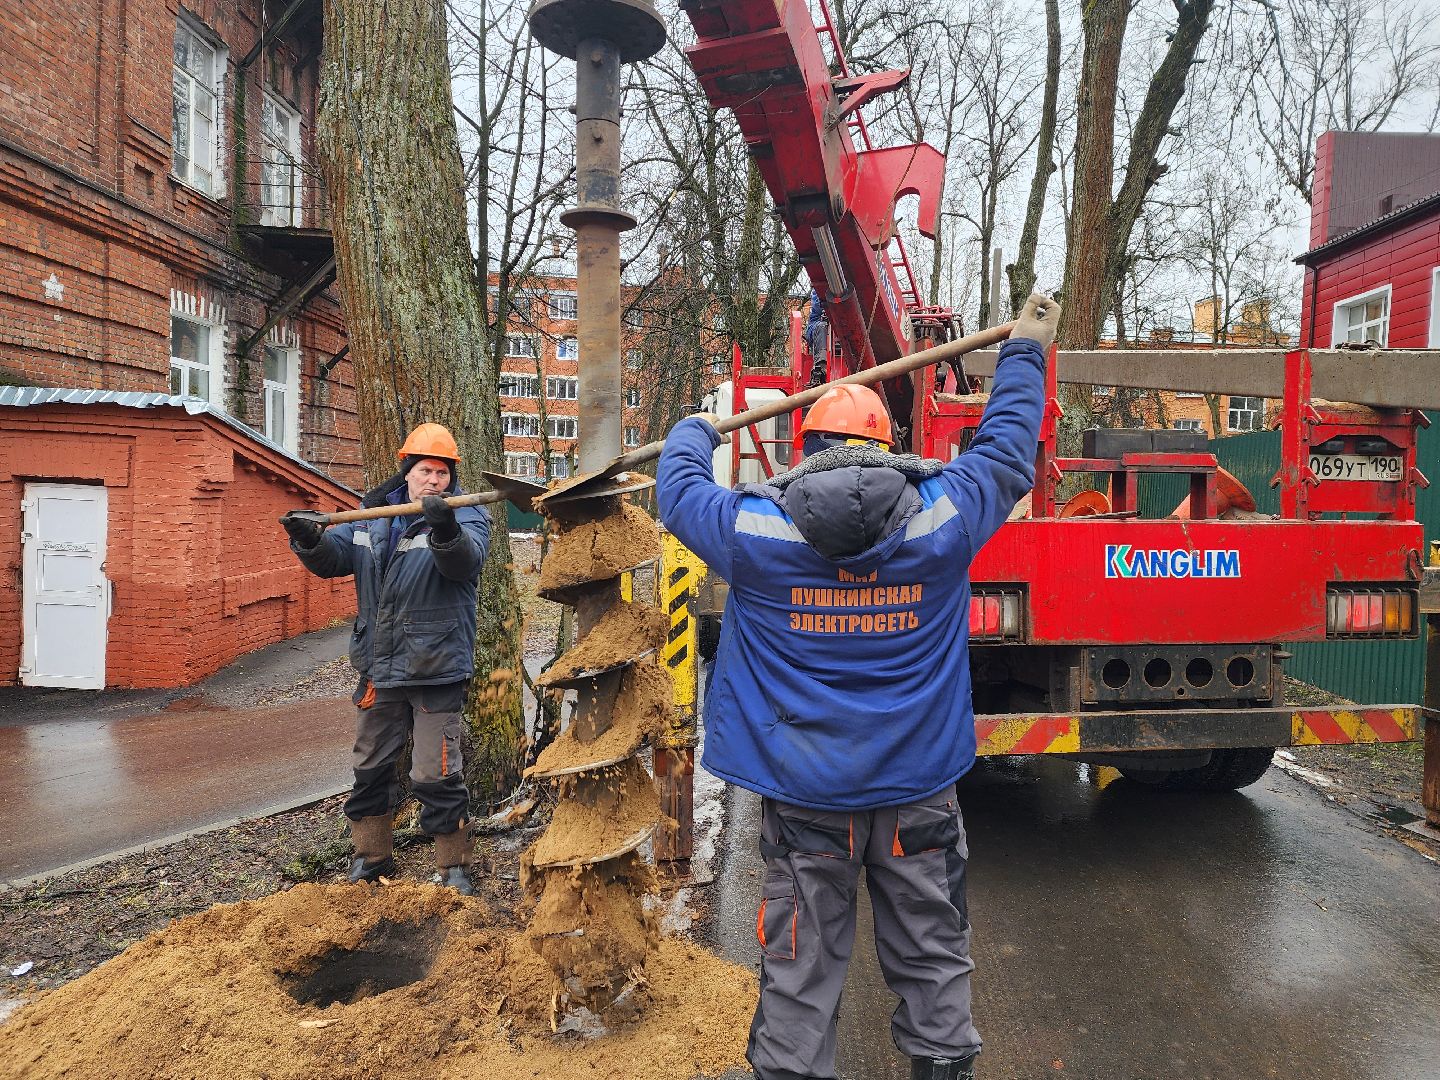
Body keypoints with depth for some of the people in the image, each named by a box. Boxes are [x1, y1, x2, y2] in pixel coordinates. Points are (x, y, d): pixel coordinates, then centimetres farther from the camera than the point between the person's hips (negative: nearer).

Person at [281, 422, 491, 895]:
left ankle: (454, 866, 17)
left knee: (437, 775, -1)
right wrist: (309, 539, -12)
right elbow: (332, 558, 9)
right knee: (370, 767, 18)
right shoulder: (372, 516, 8)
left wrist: (446, 530, -47)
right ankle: (371, 857, 37)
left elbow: (465, 561, -27)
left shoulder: (466, 516, -8)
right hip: (378, 666, 6)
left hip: (437, 671, -6)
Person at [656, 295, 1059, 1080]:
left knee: (800, 971, 13)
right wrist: (1025, 352, 23)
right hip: (917, 789, 1)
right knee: (931, 959, 19)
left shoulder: (756, 531, -12)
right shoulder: (940, 520, -9)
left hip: (803, 794, -1)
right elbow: (1005, 452, 8)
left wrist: (694, 431, 28)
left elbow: (679, 487, 7)